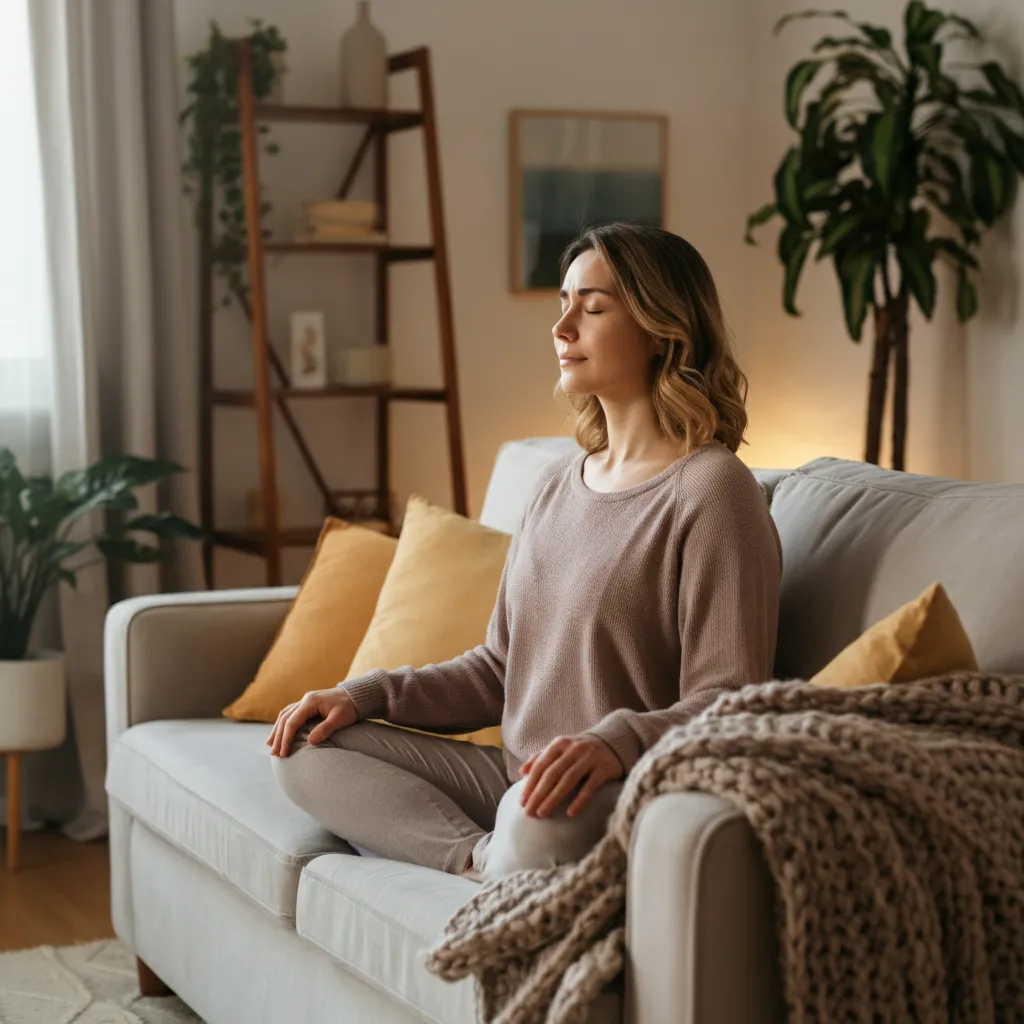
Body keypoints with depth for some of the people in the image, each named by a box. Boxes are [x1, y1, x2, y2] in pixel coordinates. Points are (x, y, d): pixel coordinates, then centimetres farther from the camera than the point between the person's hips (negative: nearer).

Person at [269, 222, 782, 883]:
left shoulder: (710, 490, -9)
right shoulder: (559, 484, 17)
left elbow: (730, 708, -15)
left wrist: (617, 741, -34)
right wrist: (367, 695, 8)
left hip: (634, 802, -9)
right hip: (515, 777, 9)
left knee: (542, 823, -43)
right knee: (306, 751, -3)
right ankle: (487, 862, -18)